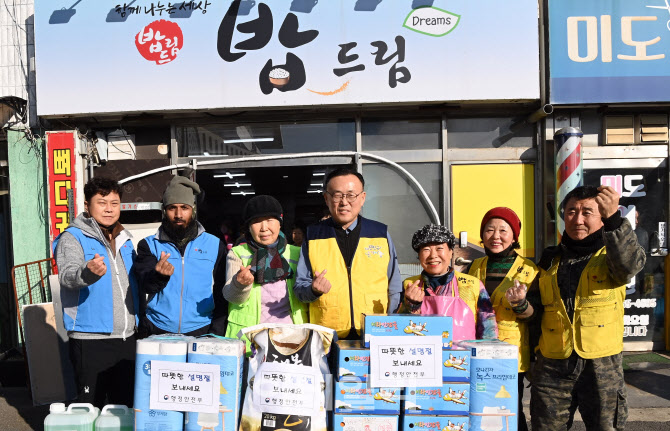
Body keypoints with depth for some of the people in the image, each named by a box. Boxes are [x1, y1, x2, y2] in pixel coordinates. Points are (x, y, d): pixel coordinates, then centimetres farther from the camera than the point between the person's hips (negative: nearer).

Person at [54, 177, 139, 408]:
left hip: (127, 338, 6)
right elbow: (67, 275, -26)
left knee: (126, 404, 16)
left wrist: (140, 322, 17)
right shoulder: (72, 238, -7)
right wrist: (88, 273, -48)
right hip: (91, 339, -6)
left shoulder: (124, 240, 12)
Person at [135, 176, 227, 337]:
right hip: (157, 332, 0)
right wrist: (159, 275, -26)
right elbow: (145, 285, -5)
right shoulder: (149, 245, 7)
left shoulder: (214, 245, 7)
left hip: (201, 331, 0)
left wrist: (216, 335, -1)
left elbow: (222, 296, 6)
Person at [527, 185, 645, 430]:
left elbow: (629, 263, -26)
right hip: (552, 364, 3)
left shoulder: (611, 253, 0)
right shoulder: (551, 260, 10)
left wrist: (614, 218, -39)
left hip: (601, 365, -3)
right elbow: (537, 307, 16)